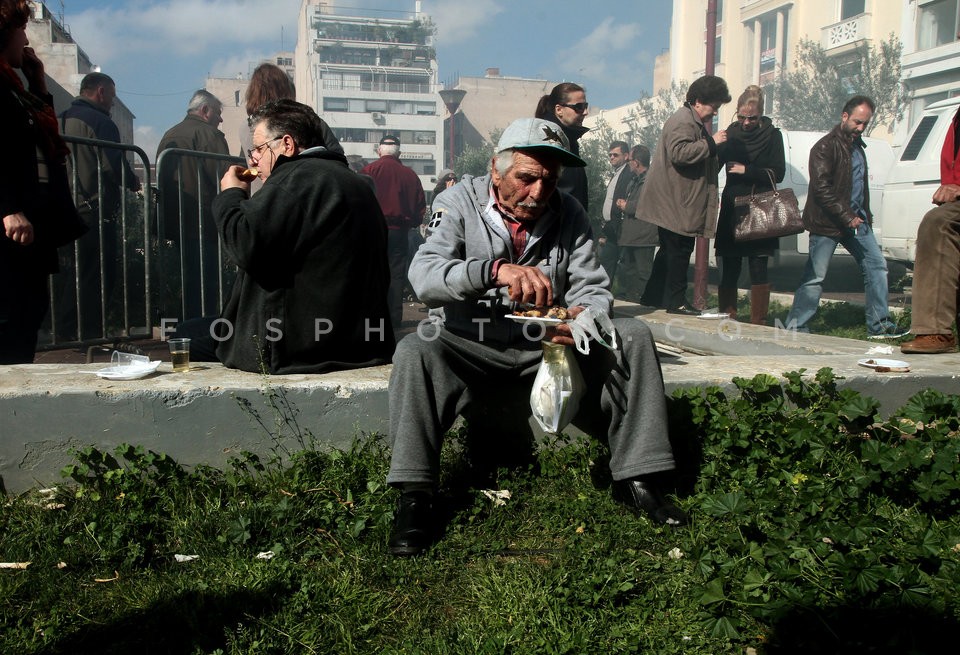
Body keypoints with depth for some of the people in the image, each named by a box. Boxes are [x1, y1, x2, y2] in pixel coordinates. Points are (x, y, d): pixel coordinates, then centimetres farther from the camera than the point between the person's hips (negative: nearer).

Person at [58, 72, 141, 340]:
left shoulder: (60, 120, 16)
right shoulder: (100, 122, -9)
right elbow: (115, 165, -16)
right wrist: (134, 182, 3)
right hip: (94, 214, -8)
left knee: (72, 278, 14)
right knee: (98, 278, -4)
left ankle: (66, 335, 19)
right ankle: (90, 336, -3)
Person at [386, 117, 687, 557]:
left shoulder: (568, 214, 3)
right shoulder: (460, 203, -7)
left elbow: (593, 286, -1)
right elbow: (424, 276, -24)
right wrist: (495, 270, -43)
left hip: (546, 347, 3)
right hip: (471, 350, -3)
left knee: (633, 336, -14)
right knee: (416, 350, -32)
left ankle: (636, 479, -10)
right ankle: (414, 498, -26)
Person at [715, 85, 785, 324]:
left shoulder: (772, 135, 4)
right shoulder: (730, 134, 11)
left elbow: (778, 173, -2)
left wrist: (747, 170, -9)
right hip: (731, 210, 2)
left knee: (758, 269, -4)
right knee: (728, 269, 1)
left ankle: (758, 322, 1)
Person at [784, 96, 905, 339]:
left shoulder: (857, 146, 17)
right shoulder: (825, 147, -11)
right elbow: (821, 189, -20)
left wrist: (865, 215, 15)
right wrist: (847, 216, -22)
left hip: (855, 220, 9)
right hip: (827, 223, -8)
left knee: (876, 266, 6)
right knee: (815, 277, -6)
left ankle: (879, 325, 14)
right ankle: (795, 328, 1)